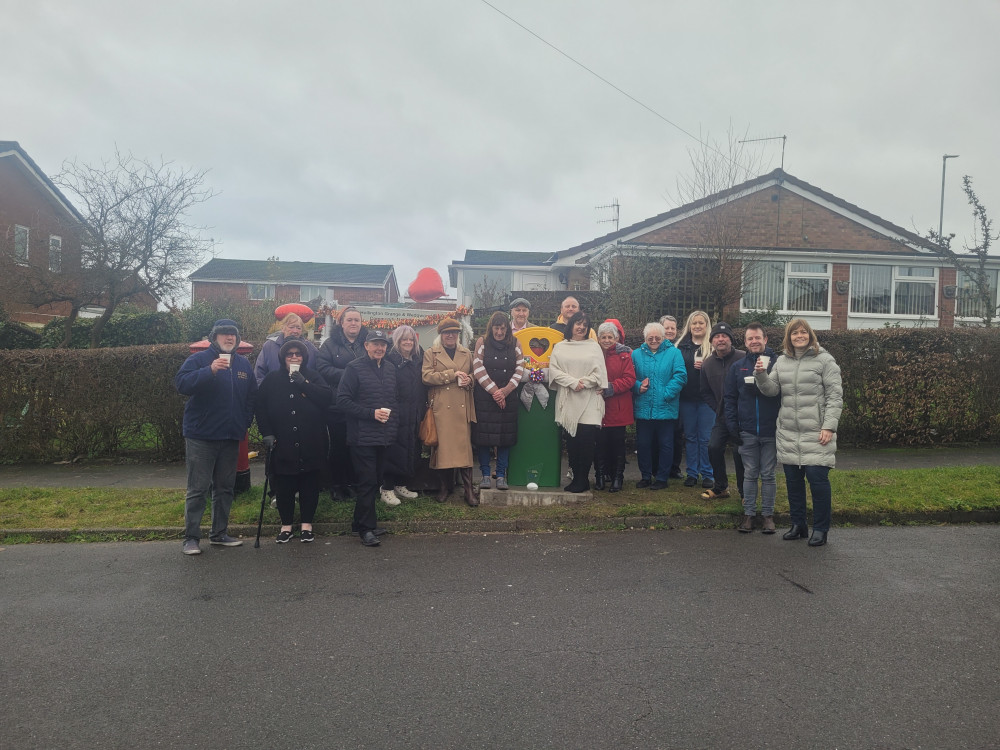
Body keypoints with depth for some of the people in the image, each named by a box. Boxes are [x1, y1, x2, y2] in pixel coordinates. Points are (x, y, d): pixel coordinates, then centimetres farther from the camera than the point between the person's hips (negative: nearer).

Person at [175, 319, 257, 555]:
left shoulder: (244, 363, 11)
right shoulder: (199, 359, -5)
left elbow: (251, 396, 16)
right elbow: (181, 383, -20)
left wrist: (246, 423, 6)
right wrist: (210, 371, -31)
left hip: (231, 437, 5)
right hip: (201, 436, -5)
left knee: (225, 487, 12)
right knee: (198, 489, -2)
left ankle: (220, 533, 24)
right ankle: (191, 537, 7)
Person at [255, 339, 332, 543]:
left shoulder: (313, 377, 6)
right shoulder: (272, 379, 7)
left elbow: (327, 397, -9)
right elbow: (260, 407, 5)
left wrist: (304, 383, -16)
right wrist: (267, 433, -4)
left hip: (311, 444, 0)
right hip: (282, 444, 0)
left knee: (310, 484, 5)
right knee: (283, 486, 5)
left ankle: (307, 524, 18)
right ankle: (286, 524, 20)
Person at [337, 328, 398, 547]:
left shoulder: (390, 370, 14)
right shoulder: (354, 368, -5)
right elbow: (343, 401, -11)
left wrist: (394, 425, 8)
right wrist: (371, 413, -16)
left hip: (385, 437, 6)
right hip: (363, 436, -6)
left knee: (376, 480, 12)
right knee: (367, 482, -5)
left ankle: (362, 522, 26)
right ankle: (367, 528, 6)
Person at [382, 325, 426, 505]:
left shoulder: (419, 360, 12)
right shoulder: (390, 360, -7)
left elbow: (424, 387, 17)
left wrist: (423, 409, 10)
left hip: (414, 415, 6)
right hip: (396, 414, -6)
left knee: (411, 450, 11)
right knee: (395, 451, -3)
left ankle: (401, 485, 24)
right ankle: (387, 489, 7)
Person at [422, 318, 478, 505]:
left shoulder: (467, 354, 18)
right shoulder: (430, 354, 8)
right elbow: (427, 376, -6)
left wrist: (469, 380, -3)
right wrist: (452, 374, -11)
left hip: (463, 407, 2)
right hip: (441, 407, -2)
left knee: (464, 446, -3)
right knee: (443, 445, -1)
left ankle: (468, 489, 0)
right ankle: (446, 486, 13)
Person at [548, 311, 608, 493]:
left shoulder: (594, 347, 10)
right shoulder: (560, 347, 12)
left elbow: (599, 373, 2)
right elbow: (554, 370, 1)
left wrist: (584, 383, -11)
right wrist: (573, 382, -11)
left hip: (589, 400, -1)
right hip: (568, 402, 1)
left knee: (587, 440, -7)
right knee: (571, 441, 0)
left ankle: (582, 480, 4)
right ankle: (577, 478, 11)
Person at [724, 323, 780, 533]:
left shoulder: (777, 364, -1)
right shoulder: (737, 368, 6)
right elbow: (730, 398, 6)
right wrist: (732, 425, -1)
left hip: (771, 430, -2)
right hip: (747, 432, 2)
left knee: (768, 474, 8)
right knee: (750, 474, 9)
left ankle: (768, 514, 17)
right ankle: (749, 513, 17)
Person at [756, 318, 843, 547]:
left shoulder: (824, 360, -3)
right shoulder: (782, 362, 12)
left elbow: (835, 396, -6)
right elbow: (771, 390, 8)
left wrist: (829, 426, -13)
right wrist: (761, 375, -11)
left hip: (816, 433, -5)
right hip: (788, 433, 5)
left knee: (817, 479, -4)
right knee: (793, 480, 11)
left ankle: (820, 529, 10)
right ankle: (798, 525, 24)